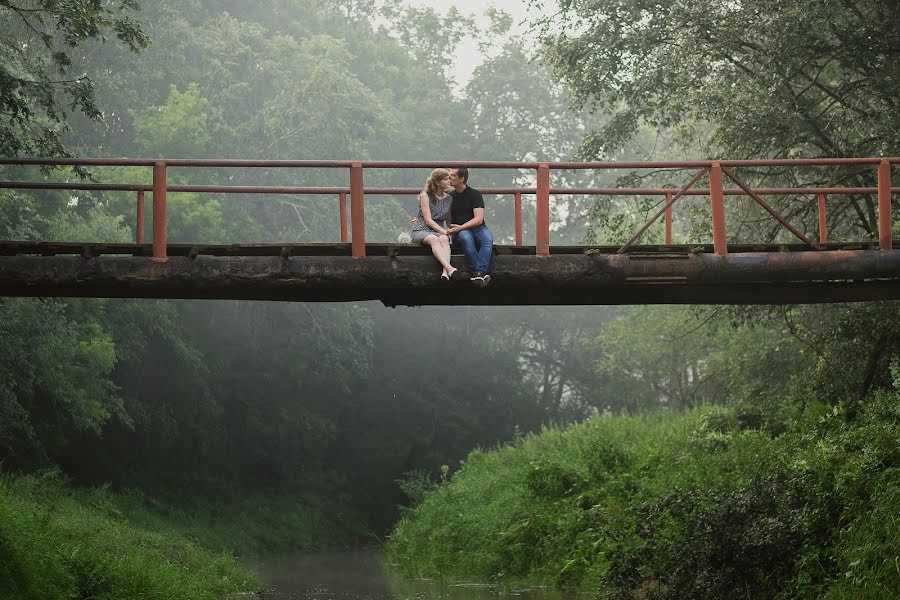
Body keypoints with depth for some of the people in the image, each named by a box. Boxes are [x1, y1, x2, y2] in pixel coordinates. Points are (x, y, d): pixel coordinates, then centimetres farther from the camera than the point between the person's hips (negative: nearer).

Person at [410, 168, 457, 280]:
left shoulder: (449, 199, 14)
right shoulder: (425, 195, 0)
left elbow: (448, 221, 20)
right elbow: (428, 220, -8)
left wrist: (449, 230, -3)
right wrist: (444, 231, -19)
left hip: (438, 231, 3)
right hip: (421, 230, -3)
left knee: (444, 239, -34)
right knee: (433, 239, -38)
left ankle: (445, 271, -56)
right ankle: (449, 268, -59)